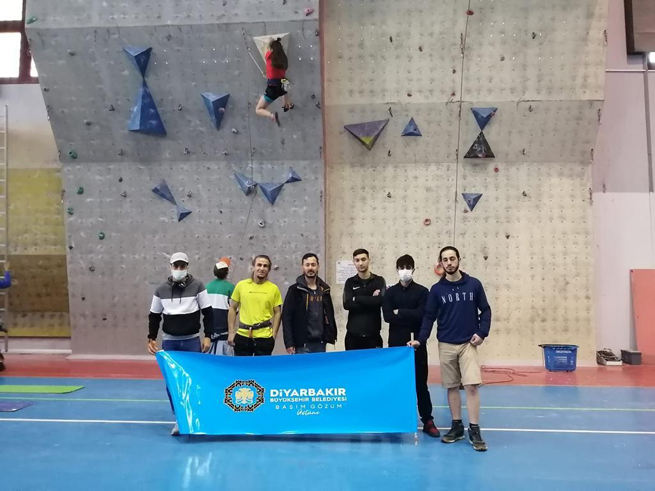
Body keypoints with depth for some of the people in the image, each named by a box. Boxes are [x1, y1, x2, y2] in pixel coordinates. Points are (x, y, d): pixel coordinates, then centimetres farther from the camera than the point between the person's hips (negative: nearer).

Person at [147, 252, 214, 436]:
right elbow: (154, 316, 11)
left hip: (192, 341, -2)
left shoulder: (197, 286, -4)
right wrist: (151, 338, 4)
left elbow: (208, 312, -2)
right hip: (169, 341, 2)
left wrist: (207, 336, -7)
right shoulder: (161, 290, 2)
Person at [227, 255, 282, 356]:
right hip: (242, 336, 1)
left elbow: (277, 313, 5)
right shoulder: (241, 285, 1)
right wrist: (231, 332, 2)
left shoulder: (274, 288, 0)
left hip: (264, 337, -1)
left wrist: (274, 334, -3)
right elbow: (232, 309, 7)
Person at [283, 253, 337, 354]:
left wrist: (332, 335, 9)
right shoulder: (295, 290, -4)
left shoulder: (324, 289, 10)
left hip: (320, 343, 4)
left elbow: (330, 314, 15)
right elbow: (286, 317, -7)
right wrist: (289, 343, -12)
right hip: (302, 344, -4)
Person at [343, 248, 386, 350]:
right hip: (353, 334, 1)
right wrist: (370, 301, -10)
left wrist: (357, 298, -8)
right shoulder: (350, 282, 8)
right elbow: (347, 304, -7)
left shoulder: (379, 281, 5)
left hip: (373, 334, -1)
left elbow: (379, 301, -13)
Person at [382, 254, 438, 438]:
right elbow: (388, 316, -8)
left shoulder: (422, 291, 2)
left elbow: (422, 314, -12)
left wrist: (400, 312, -9)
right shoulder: (390, 292, 5)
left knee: (421, 382, 5)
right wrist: (411, 317, -13)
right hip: (396, 343, 1)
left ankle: (427, 421, 13)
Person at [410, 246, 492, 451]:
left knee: (472, 385, -10)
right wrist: (420, 339, -8)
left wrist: (482, 332, -7)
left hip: (468, 344, -1)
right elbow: (429, 317, 2)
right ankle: (457, 426, 20)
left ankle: (474, 430, 0)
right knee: (452, 387, 8)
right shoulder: (436, 289, 1)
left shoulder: (474, 284, 0)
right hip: (446, 345, 1)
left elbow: (485, 310, 6)